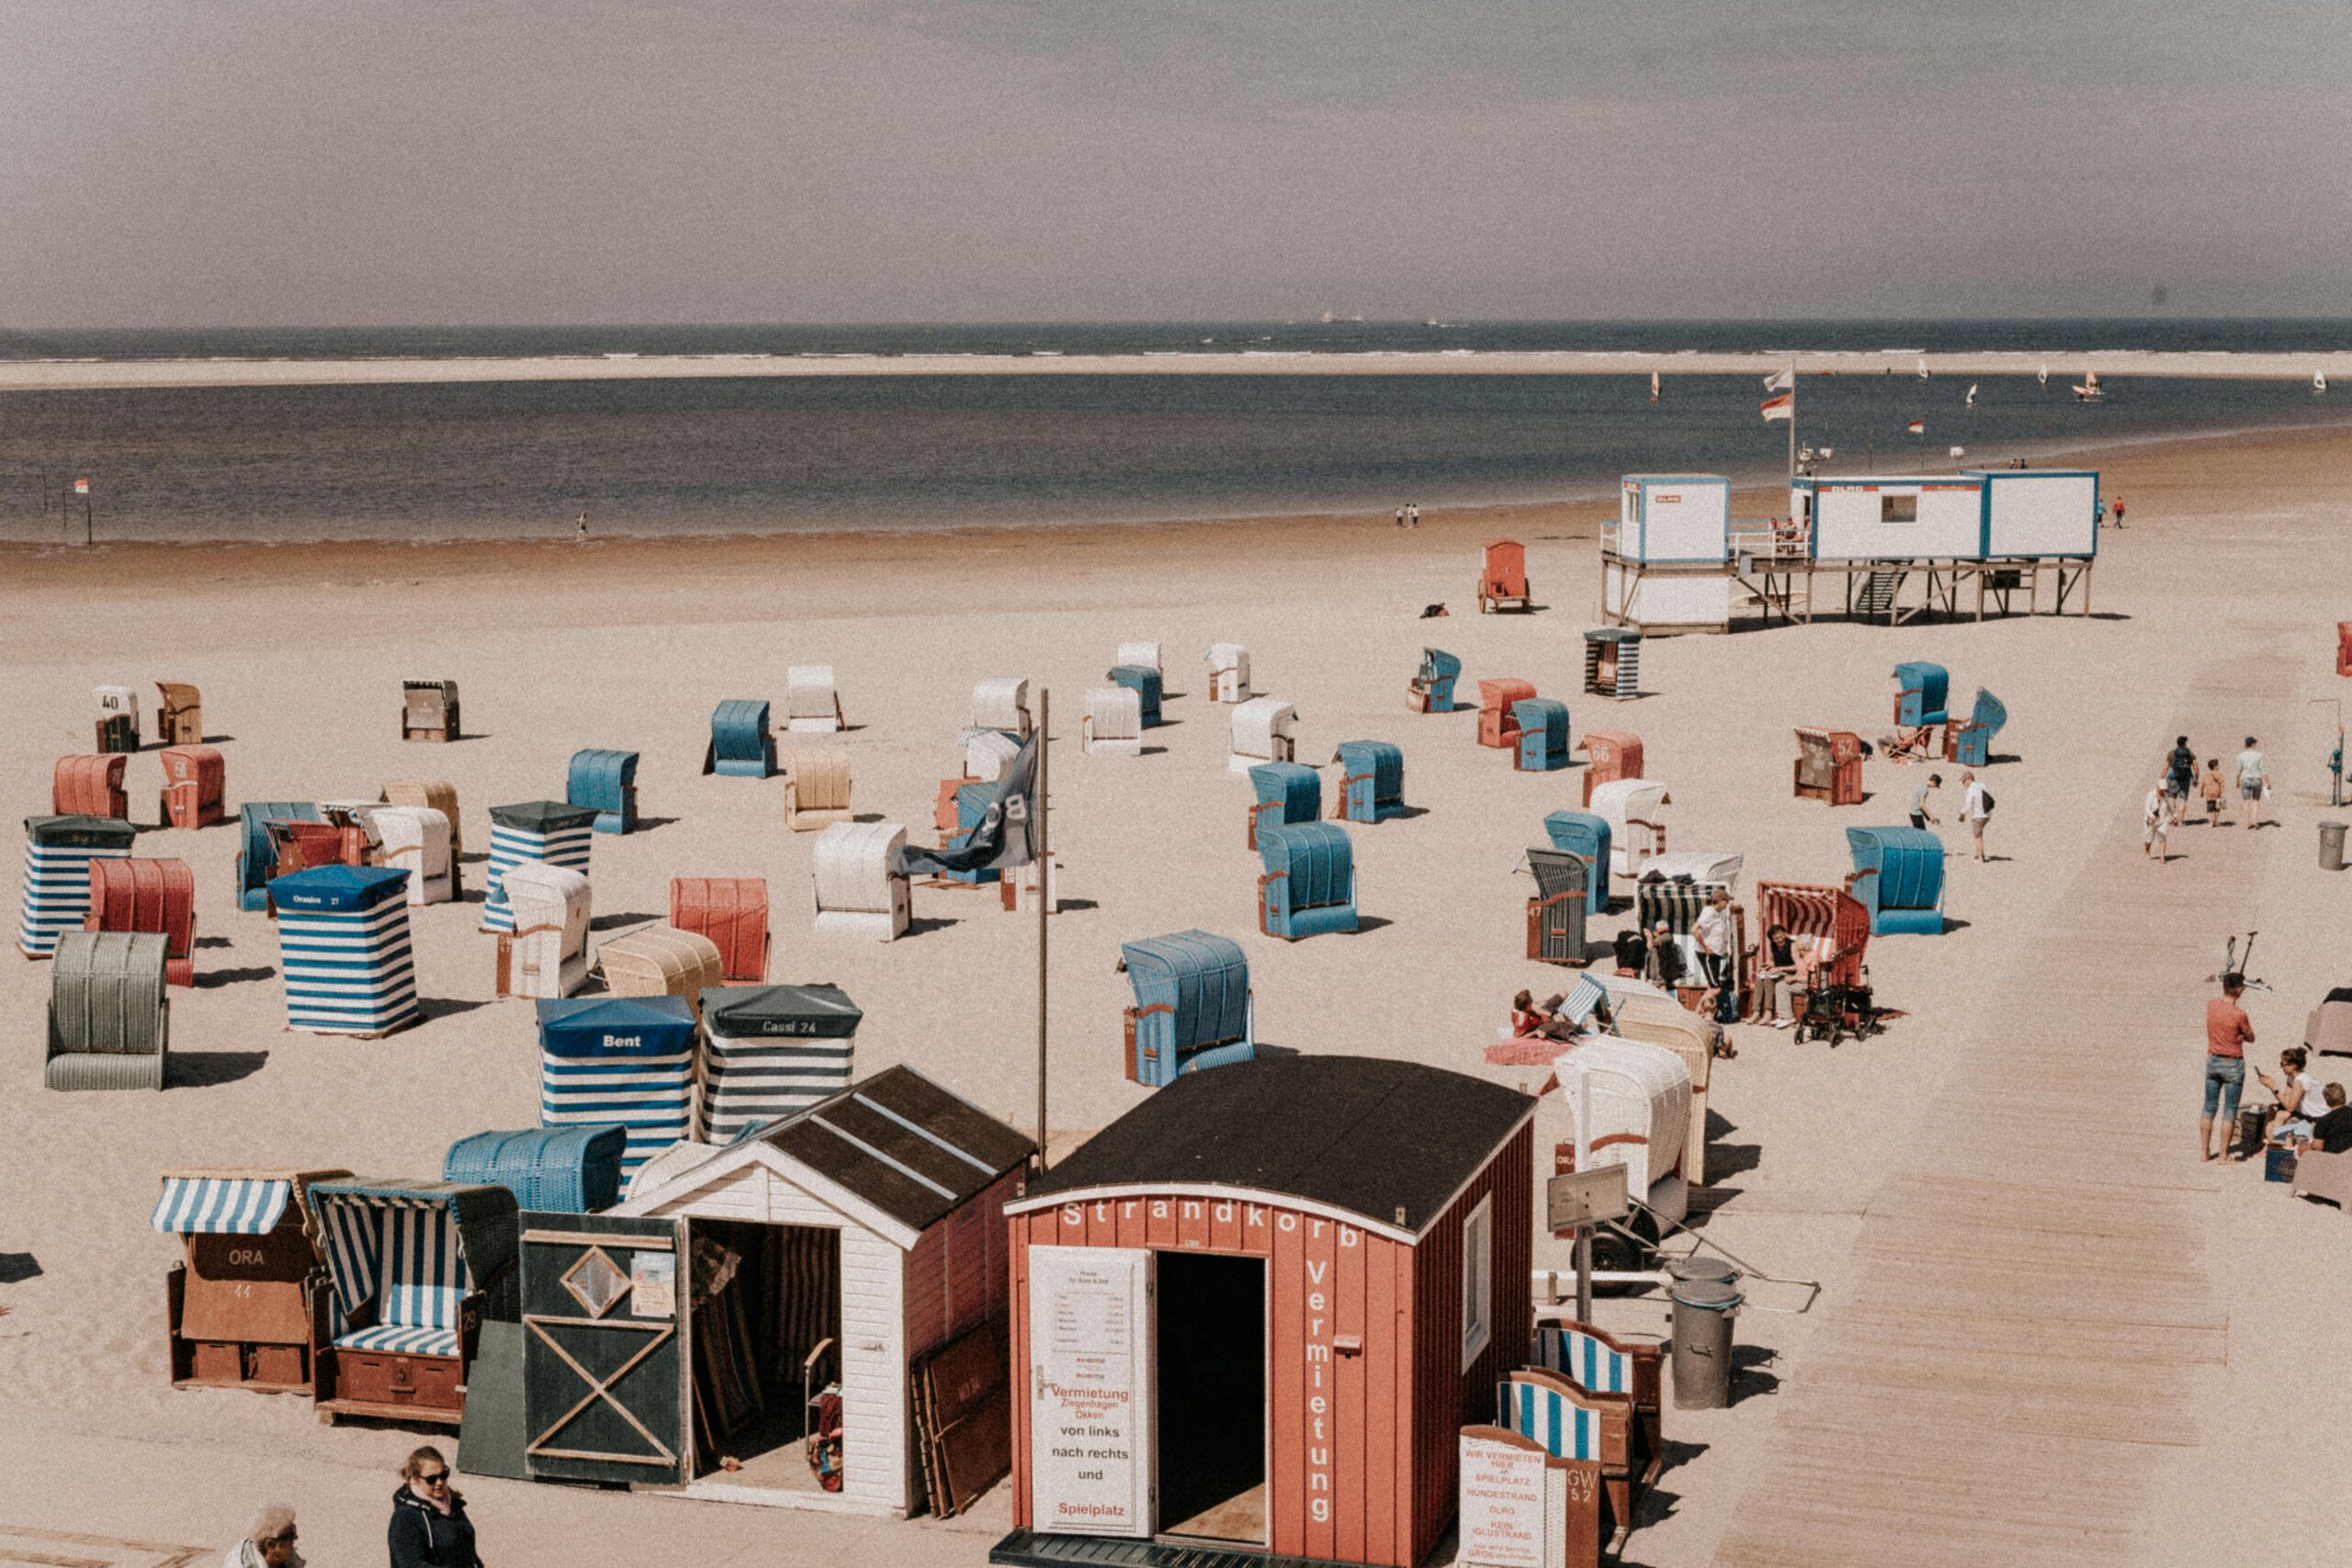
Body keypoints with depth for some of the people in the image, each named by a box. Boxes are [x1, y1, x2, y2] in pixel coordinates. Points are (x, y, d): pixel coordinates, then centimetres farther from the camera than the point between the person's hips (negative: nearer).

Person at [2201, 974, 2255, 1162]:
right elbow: (2251, 1038, -6)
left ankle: (2204, 1151, 19)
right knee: (2229, 1111, 3)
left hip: (2212, 1061, 5)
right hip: (2233, 1065, -5)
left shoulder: (2211, 1005, -4)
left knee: (2209, 1108, 15)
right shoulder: (2239, 1014, -21)